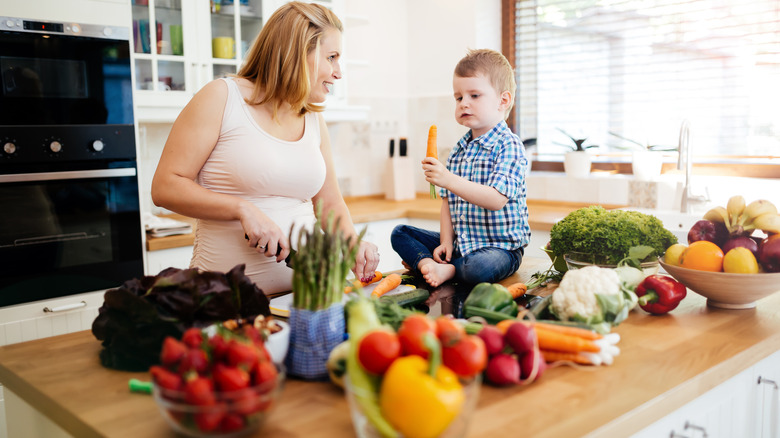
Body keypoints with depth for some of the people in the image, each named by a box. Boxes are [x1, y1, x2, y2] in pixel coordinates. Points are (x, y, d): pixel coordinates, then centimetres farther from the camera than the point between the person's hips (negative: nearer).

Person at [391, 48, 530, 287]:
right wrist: (446, 241, -2)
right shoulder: (458, 150, 10)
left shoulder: (509, 146, -14)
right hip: (460, 241, 7)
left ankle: (447, 270, -10)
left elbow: (496, 199, -26)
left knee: (479, 267, -40)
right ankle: (428, 264, -20)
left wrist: (450, 180, -32)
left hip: (499, 246, -7)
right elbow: (448, 200, 11)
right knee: (400, 233, 5)